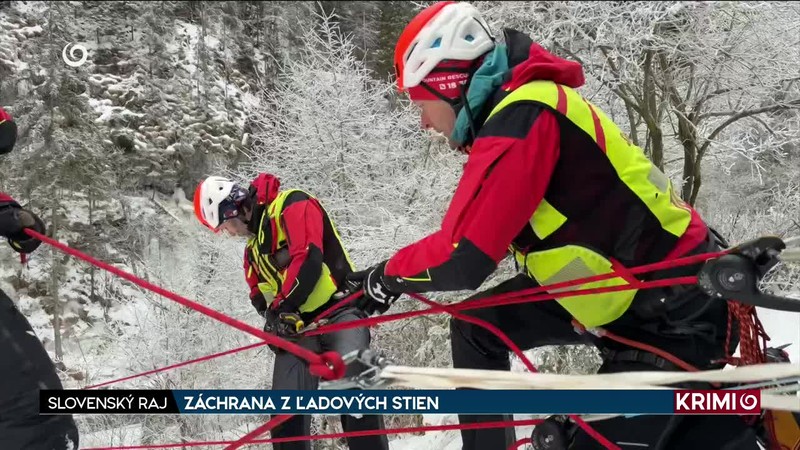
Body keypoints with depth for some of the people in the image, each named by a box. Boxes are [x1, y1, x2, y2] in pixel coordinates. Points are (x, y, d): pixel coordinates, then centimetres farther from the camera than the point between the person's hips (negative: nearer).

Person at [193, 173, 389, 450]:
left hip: (339, 313, -7)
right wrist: (273, 316, -2)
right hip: (297, 327, 7)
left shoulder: (292, 205, -7)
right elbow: (259, 294, 21)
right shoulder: (252, 248, 21)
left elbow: (309, 259, -20)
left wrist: (282, 308, -16)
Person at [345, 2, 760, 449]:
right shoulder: (518, 107, 6)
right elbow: (476, 229, 13)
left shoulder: (522, 116, -23)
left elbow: (461, 258, -25)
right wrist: (395, 272, 11)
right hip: (627, 289, 10)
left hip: (678, 314, -9)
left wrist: (388, 275, -7)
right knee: (476, 329, 9)